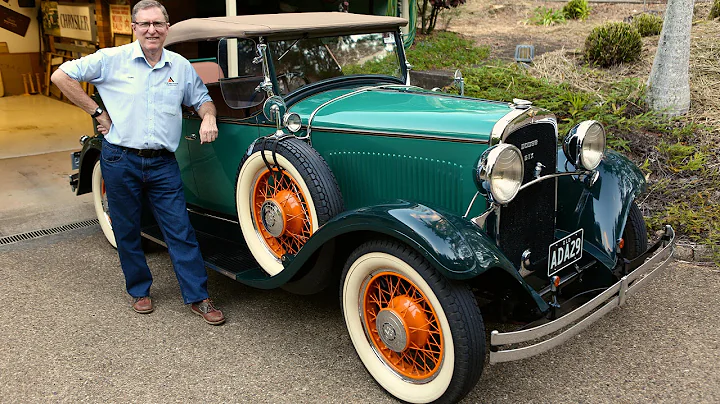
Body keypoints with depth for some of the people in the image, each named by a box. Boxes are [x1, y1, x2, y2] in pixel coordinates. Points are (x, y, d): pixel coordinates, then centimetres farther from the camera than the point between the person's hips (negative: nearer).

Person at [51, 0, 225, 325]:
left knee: (181, 231, 0)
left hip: (163, 163, 1)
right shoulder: (112, 59, -3)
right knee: (127, 230, 10)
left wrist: (209, 117, -5)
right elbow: (61, 76, 1)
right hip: (121, 160, -1)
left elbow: (202, 99, 19)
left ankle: (198, 298, 8)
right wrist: (98, 112, -3)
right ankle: (139, 291, 28)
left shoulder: (181, 66, 7)